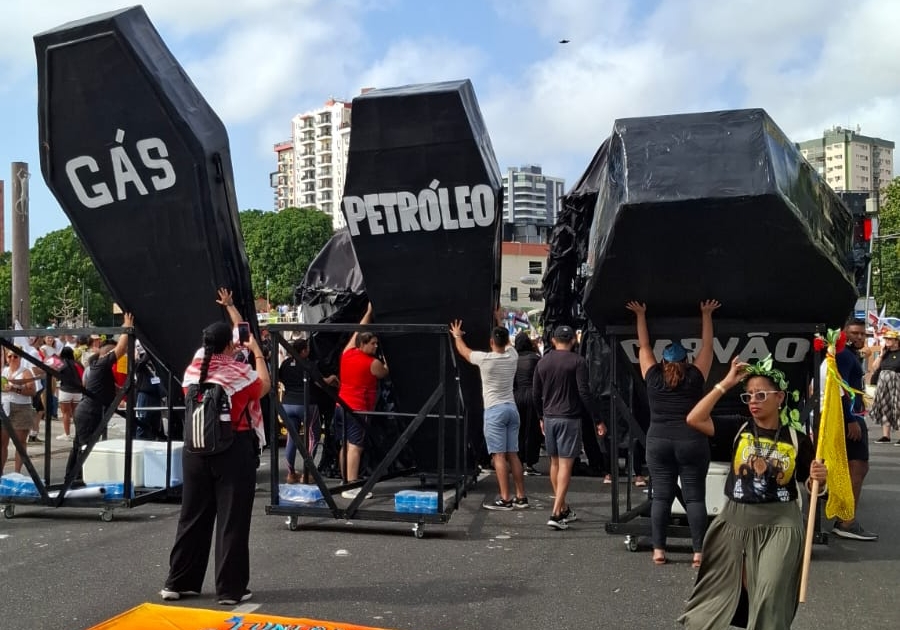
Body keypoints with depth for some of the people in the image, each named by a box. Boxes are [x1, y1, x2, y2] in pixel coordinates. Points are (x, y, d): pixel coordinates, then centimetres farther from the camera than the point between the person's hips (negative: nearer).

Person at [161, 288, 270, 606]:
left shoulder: (195, 366, 2)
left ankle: (179, 582, 20)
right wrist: (258, 352, 17)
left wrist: (229, 308, 32)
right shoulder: (239, 373, -10)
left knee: (193, 516, 13)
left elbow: (218, 338, 20)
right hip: (233, 451, -5)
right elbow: (264, 386, 7)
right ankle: (230, 588, 3)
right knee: (232, 520, 0)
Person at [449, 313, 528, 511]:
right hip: (512, 408, 6)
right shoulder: (512, 356, 3)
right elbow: (506, 341, 27)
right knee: (513, 455, 10)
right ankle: (521, 497, 12)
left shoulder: (485, 359, -10)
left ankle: (505, 499, -8)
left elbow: (463, 350, 9)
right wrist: (501, 323, 44)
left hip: (494, 410, -6)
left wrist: (457, 335, 30)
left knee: (499, 455, -6)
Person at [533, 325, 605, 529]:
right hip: (569, 419, -5)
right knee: (565, 465, -4)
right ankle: (556, 514, -11)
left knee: (555, 463, 15)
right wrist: (598, 420, -8)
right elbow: (585, 393, -13)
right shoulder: (577, 362, -8)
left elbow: (536, 394, 11)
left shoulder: (542, 362, 7)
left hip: (549, 418, 5)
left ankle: (564, 509, 26)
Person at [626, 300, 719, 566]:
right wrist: (706, 314, 17)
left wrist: (640, 315, 21)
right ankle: (699, 552, 0)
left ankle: (658, 550, 4)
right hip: (692, 442, -1)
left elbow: (643, 346, 13)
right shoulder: (695, 378, 0)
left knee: (661, 496, 4)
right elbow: (707, 347, 9)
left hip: (658, 442, 1)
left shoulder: (653, 377, 3)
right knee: (695, 497, 1)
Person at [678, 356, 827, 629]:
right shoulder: (739, 428, -2)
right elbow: (694, 419, -14)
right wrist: (725, 384, -13)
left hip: (780, 525, -1)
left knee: (769, 596, 1)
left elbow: (810, 485, 6)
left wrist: (819, 478, -18)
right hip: (735, 520, 2)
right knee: (717, 590, 11)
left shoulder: (797, 439, -3)